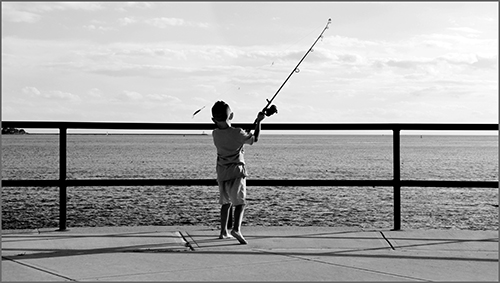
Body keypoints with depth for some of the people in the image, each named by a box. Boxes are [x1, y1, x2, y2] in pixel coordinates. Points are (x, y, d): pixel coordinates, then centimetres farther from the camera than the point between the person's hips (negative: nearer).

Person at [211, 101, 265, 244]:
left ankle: (223, 231, 22)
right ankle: (236, 229, -26)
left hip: (222, 172, 5)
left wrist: (217, 122, 17)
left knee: (226, 202, 18)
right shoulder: (237, 133, -15)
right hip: (237, 171, -5)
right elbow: (255, 139, 0)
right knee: (240, 202, -5)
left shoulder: (215, 134, -2)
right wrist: (259, 121, 7)